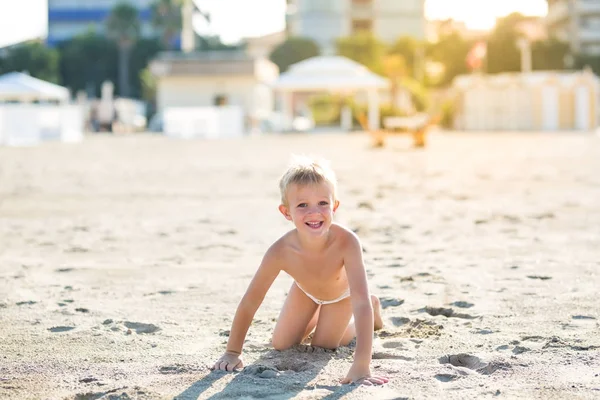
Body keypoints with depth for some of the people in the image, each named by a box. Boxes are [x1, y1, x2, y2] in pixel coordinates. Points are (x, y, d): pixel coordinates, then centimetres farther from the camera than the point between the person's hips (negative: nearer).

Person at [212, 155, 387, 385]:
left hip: (342, 291, -2)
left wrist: (361, 366, -58)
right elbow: (249, 303, -29)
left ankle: (366, 313, 26)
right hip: (306, 289, 2)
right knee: (280, 345, 6)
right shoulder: (280, 252, -41)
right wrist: (232, 352, -27)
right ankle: (315, 317, 36)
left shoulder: (346, 242, -48)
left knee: (323, 345, 2)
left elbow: (361, 303, -51)